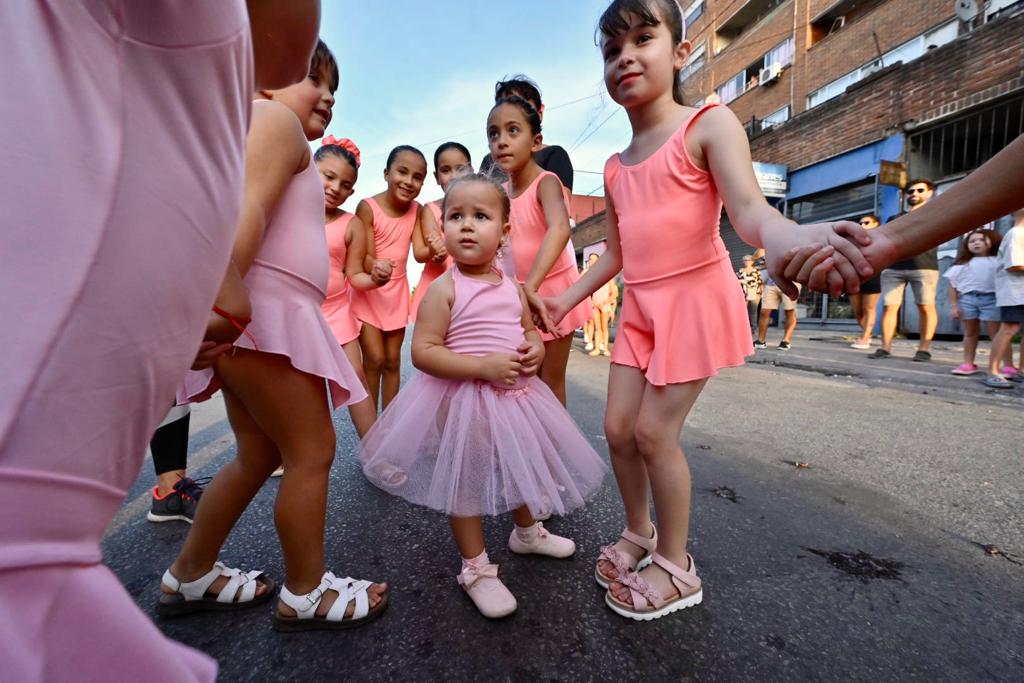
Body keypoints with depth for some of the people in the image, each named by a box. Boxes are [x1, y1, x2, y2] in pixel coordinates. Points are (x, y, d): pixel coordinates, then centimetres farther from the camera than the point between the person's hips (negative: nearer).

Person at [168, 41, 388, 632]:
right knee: (313, 450, -3)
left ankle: (189, 578, 32)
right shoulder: (275, 118, -1)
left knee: (261, 454, 16)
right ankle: (306, 595, 14)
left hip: (267, 314, 11)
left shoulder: (263, 129, 30)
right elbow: (247, 211, -19)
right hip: (260, 309, -11)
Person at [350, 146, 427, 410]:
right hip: (368, 289, -4)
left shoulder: (416, 210, -2)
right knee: (374, 360, -7)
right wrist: (376, 266, -40)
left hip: (397, 290, 4)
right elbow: (366, 255, -18)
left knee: (393, 361, 9)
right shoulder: (367, 207, -14)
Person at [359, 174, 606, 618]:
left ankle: (528, 532, 51)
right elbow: (423, 352, -20)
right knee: (467, 481, 7)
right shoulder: (444, 289, -15)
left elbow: (530, 331, 15)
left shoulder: (511, 286, 3)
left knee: (522, 465, 22)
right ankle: (476, 568, 30)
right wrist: (484, 366, -28)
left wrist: (535, 351, -9)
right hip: (464, 401, -6)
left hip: (514, 394, 7)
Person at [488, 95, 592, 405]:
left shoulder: (545, 183, -18)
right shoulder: (501, 191, 2)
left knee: (551, 382, 5)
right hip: (521, 291, 6)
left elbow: (560, 229, -38)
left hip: (552, 288, -6)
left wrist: (530, 287, -47)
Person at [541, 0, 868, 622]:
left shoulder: (708, 125, -6)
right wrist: (564, 300, 10)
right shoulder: (615, 168, 13)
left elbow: (747, 206, -22)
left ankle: (676, 567, 18)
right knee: (619, 427, 6)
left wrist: (785, 237, -44)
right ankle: (639, 534, 31)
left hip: (695, 298, -6)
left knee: (655, 432, -5)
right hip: (639, 308, 7)